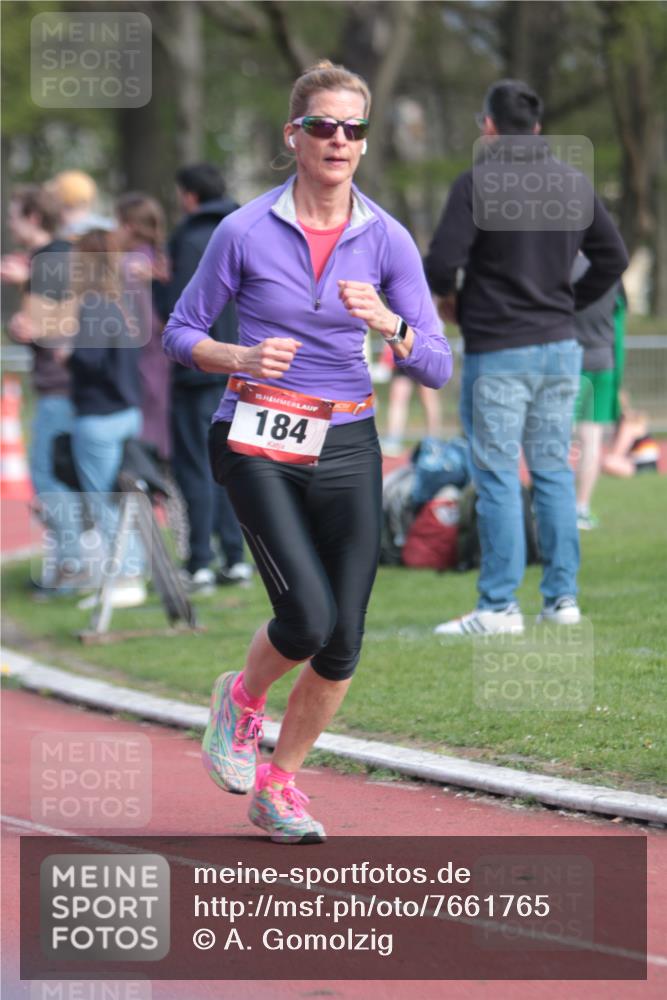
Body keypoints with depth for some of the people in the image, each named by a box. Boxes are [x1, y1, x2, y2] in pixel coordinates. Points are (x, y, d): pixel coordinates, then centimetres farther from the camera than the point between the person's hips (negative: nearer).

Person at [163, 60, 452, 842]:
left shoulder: (386, 240, 0)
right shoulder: (245, 232, -5)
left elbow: (436, 368, -1)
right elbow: (181, 332, 4)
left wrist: (390, 324, -21)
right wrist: (240, 357, -15)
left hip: (346, 449, 3)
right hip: (258, 445, -3)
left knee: (341, 643, -1)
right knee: (307, 617, -18)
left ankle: (277, 786, 20)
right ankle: (241, 697, 16)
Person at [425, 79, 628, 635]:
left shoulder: (476, 184, -12)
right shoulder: (573, 183, 6)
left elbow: (441, 262, -18)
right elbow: (614, 257, 8)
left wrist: (449, 297, 2)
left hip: (497, 352, -5)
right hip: (560, 348, 5)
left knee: (497, 477, -2)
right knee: (554, 471, 11)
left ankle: (500, 606, -3)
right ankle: (562, 596, 12)